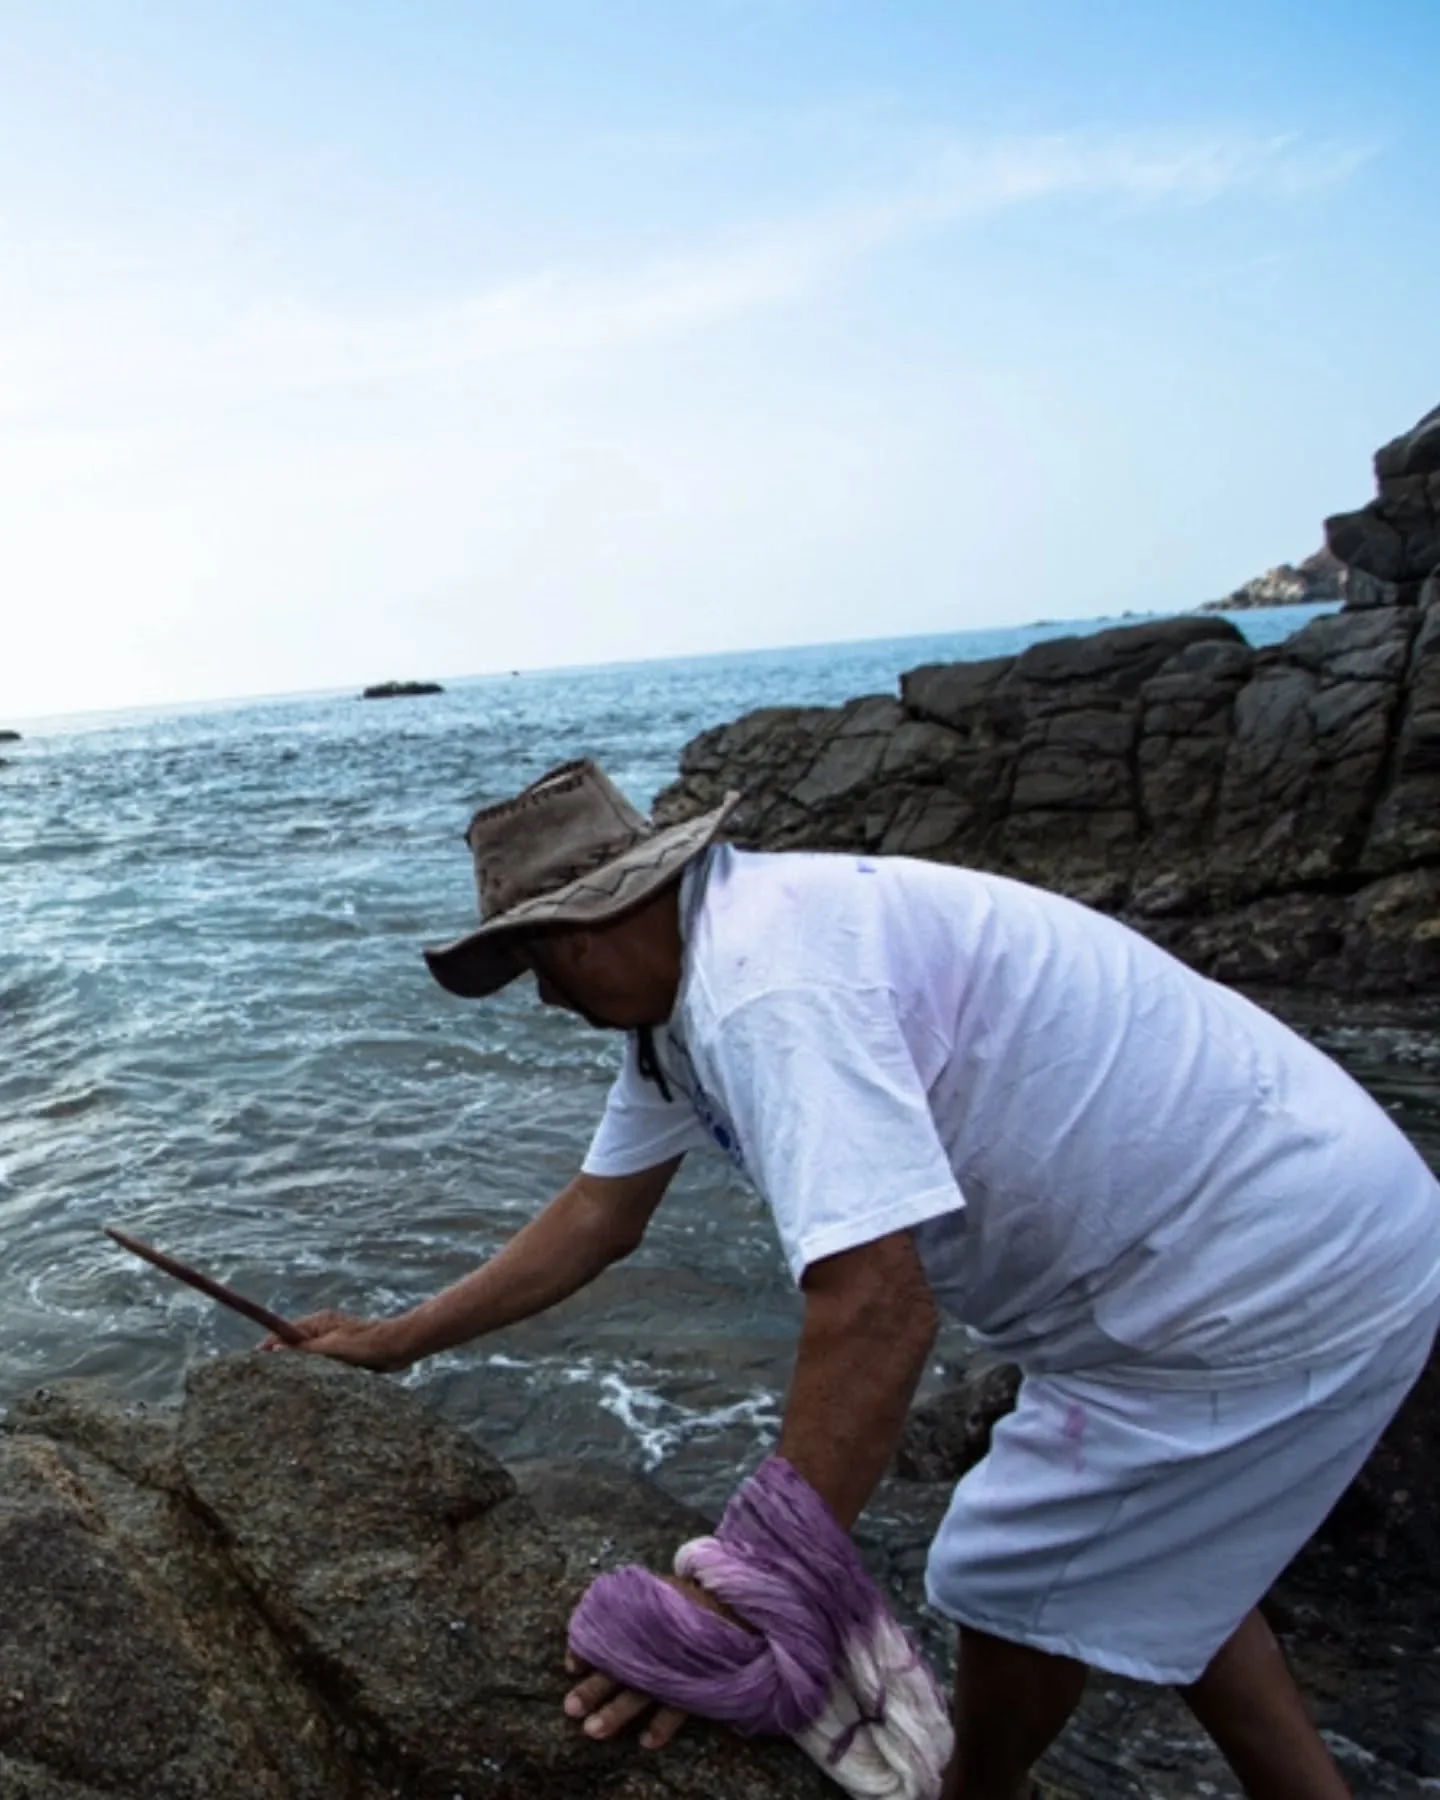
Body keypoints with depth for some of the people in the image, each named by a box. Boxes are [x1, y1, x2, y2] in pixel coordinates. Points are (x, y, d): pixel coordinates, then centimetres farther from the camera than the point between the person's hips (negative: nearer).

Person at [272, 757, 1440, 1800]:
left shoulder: (768, 978, -27)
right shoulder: (686, 980, 5)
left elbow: (877, 1308, -34)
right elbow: (599, 1216, 13)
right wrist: (396, 1342, 17)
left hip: (1276, 1291, -9)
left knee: (1015, 1580, 9)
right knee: (1148, 1554, 27)